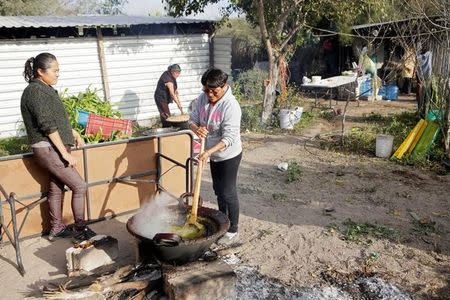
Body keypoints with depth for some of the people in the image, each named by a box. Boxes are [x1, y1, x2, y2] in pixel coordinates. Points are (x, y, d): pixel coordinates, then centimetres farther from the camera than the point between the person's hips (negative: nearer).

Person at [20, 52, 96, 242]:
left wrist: (74, 133, 13)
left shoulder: (46, 89, 13)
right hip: (47, 149, -9)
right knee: (79, 186, -7)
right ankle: (80, 230, 2)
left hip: (53, 148, 9)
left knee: (56, 188, 15)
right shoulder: (35, 91, -16)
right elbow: (47, 125, -21)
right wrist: (65, 153, -20)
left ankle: (56, 229, 26)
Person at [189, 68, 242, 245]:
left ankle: (233, 230, 17)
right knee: (218, 190, 20)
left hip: (229, 155, -7)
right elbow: (192, 119, 0)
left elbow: (229, 138, -29)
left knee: (228, 192, 1)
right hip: (213, 154, 7)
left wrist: (208, 151, -38)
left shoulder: (231, 106, -27)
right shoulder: (202, 99, -6)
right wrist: (196, 129, -24)